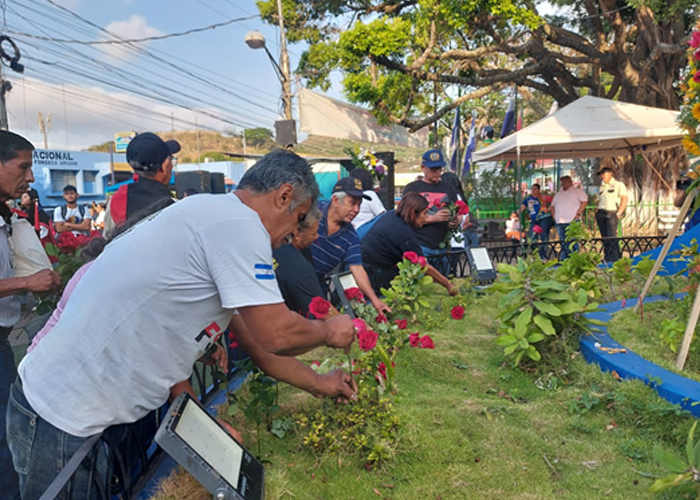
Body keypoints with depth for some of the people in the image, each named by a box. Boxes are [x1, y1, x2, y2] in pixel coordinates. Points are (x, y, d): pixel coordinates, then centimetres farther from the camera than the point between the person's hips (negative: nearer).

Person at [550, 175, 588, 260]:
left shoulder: (577, 191, 4)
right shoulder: (558, 194, 23)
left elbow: (584, 202, -6)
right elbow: (553, 205, 25)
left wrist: (578, 214, -14)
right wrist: (553, 215, 8)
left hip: (572, 221, -6)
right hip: (560, 222, 6)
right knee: (563, 242, 8)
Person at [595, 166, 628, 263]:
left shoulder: (618, 185, 3)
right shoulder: (602, 187, 21)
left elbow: (624, 199, -4)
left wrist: (618, 213, -11)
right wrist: (597, 212, 5)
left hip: (611, 213, -6)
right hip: (601, 213, 6)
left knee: (612, 237, -13)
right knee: (605, 238, 4)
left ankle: (615, 258, -11)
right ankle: (607, 258, 7)